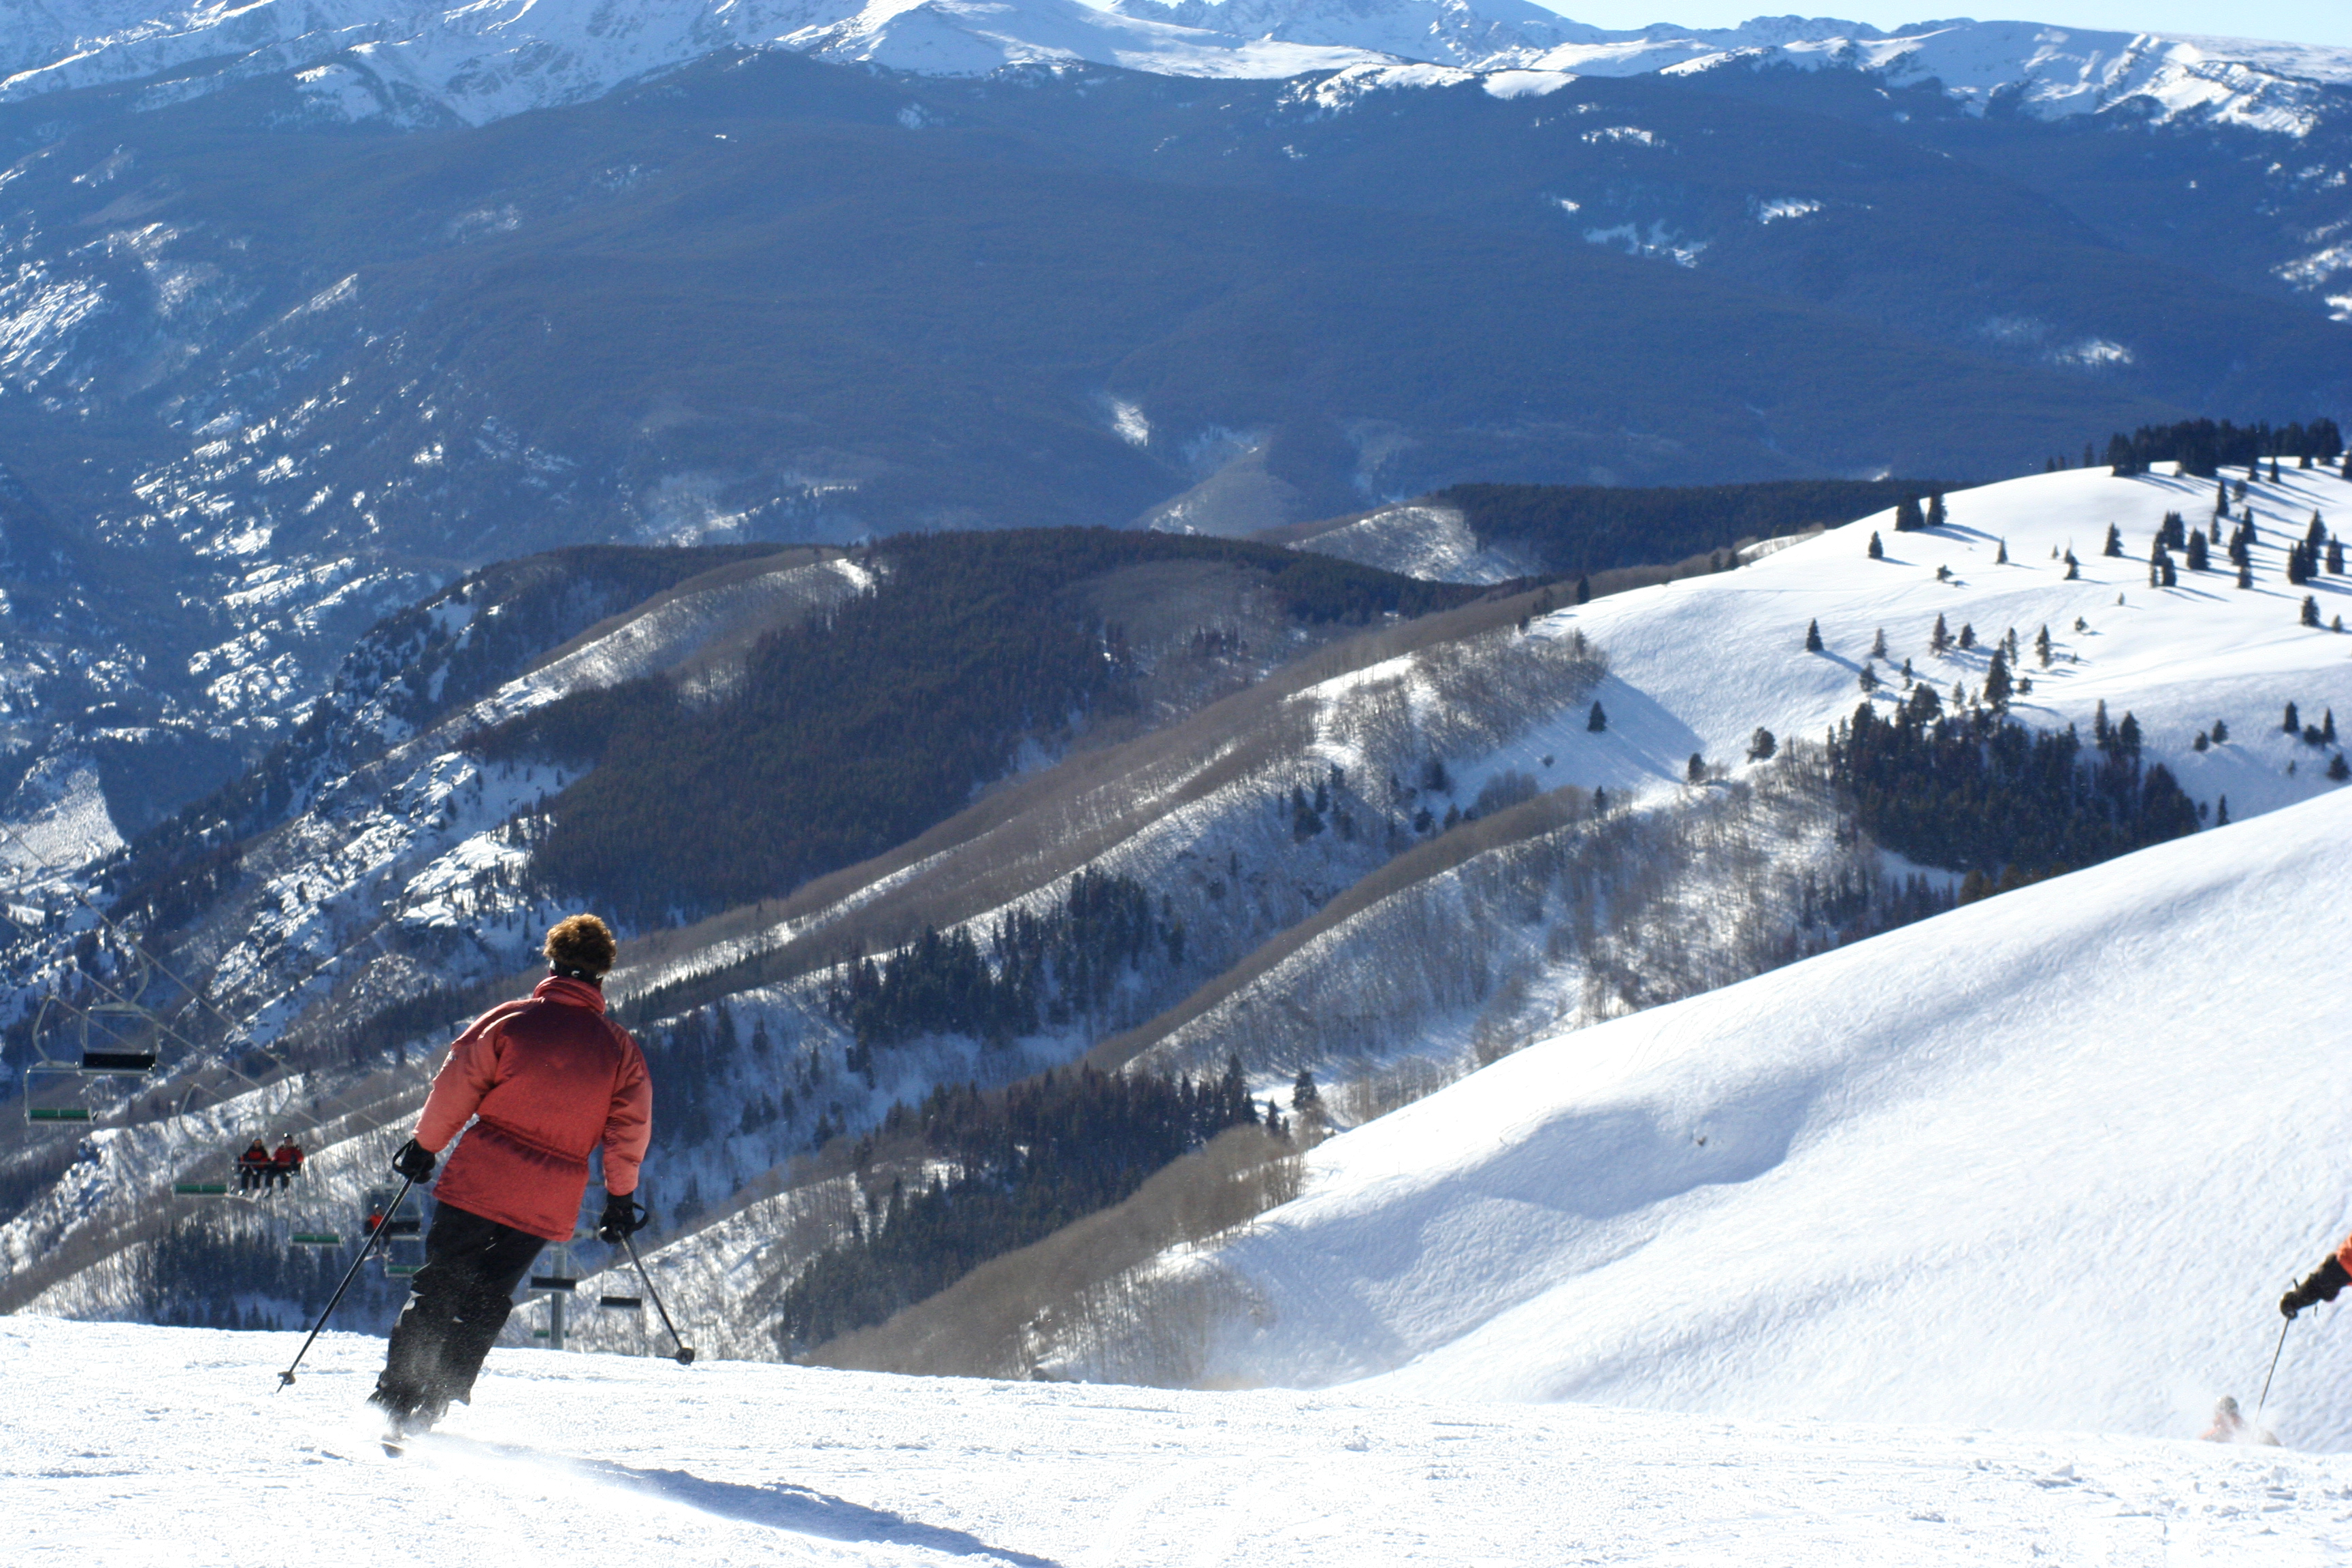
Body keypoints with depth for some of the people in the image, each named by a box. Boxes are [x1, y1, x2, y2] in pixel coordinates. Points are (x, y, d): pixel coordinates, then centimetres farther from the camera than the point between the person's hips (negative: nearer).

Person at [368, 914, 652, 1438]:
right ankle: (438, 1404, 6)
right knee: (484, 1301, 14)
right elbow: (630, 1128, 5)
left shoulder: (510, 1020, -4)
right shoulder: (620, 1049, 2)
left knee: (438, 1288, 10)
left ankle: (398, 1393, 3)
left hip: (479, 1181, -2)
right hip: (547, 1206, 2)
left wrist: (424, 1148, 9)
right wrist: (621, 1198, 16)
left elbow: (455, 1088, -4)